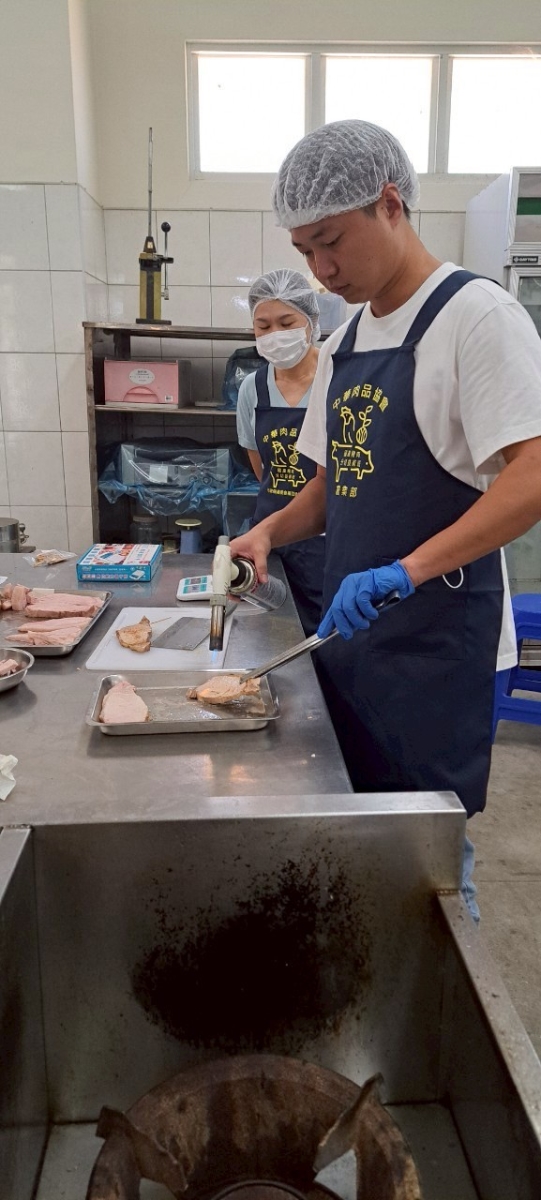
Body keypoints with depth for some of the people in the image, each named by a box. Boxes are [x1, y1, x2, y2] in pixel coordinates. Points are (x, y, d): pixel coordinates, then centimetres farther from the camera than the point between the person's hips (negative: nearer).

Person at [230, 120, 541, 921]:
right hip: (350, 632, 7)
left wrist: (406, 570, -30)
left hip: (437, 645, -7)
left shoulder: (474, 314, -11)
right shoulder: (344, 343, 12)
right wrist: (270, 532, 0)